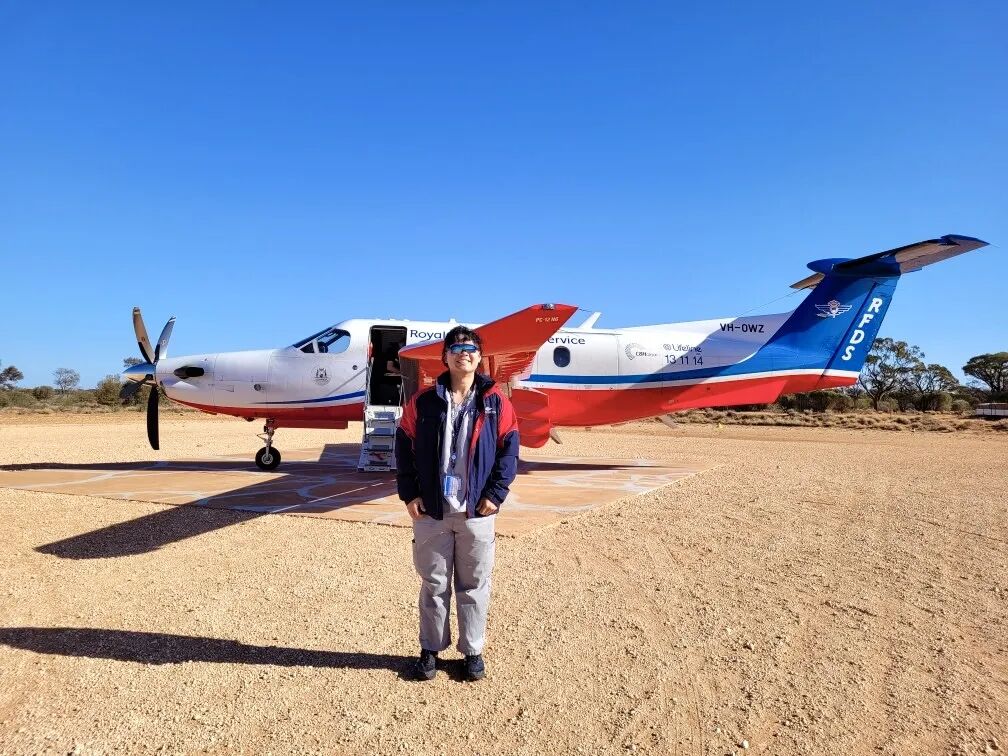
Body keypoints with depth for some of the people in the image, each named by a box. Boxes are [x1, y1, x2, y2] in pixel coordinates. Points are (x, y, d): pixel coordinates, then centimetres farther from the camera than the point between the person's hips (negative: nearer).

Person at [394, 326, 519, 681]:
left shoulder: (495, 402, 0)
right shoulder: (423, 401, 1)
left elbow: (509, 449, 1)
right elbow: (404, 447, 3)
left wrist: (496, 493, -6)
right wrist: (409, 493, -3)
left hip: (476, 512, 0)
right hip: (431, 511, 0)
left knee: (474, 585, 11)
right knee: (433, 584, 12)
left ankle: (473, 650, 27)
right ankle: (430, 649, 28)